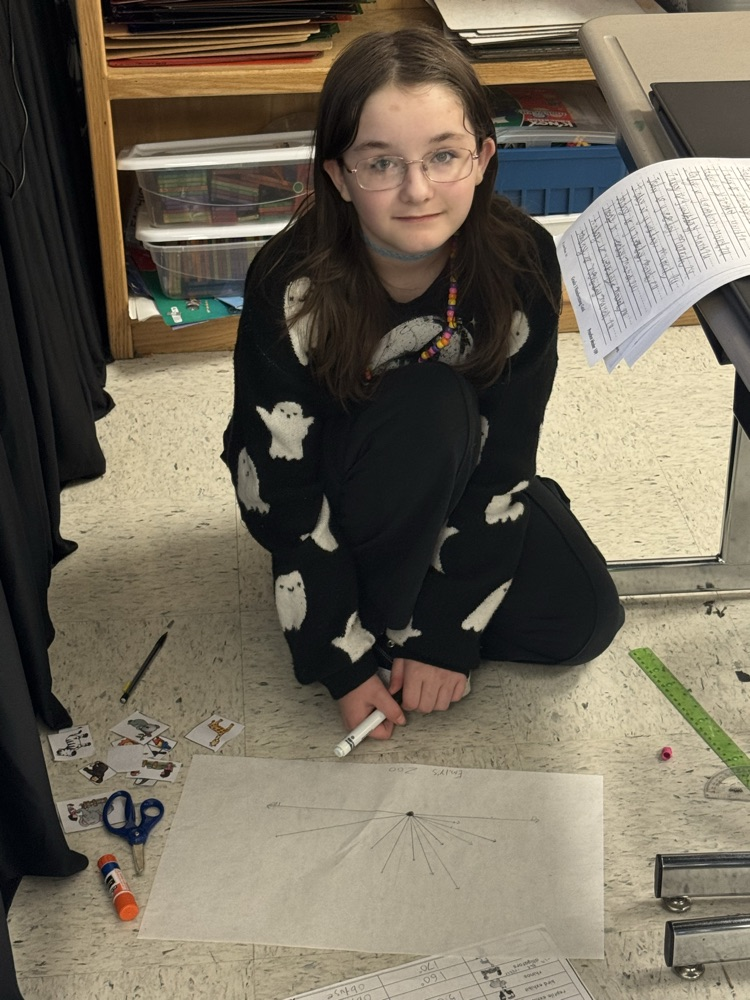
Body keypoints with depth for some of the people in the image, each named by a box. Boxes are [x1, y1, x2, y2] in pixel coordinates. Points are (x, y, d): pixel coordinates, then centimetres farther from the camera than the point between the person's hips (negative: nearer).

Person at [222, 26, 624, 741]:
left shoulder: (522, 261, -24)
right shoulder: (289, 286, -31)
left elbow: (502, 458, -19)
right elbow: (286, 491, -24)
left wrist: (449, 633, -20)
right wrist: (346, 660, -23)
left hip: (450, 476, 3)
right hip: (318, 480, -3)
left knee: (582, 620, -13)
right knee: (430, 409, -35)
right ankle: (376, 616, -14)